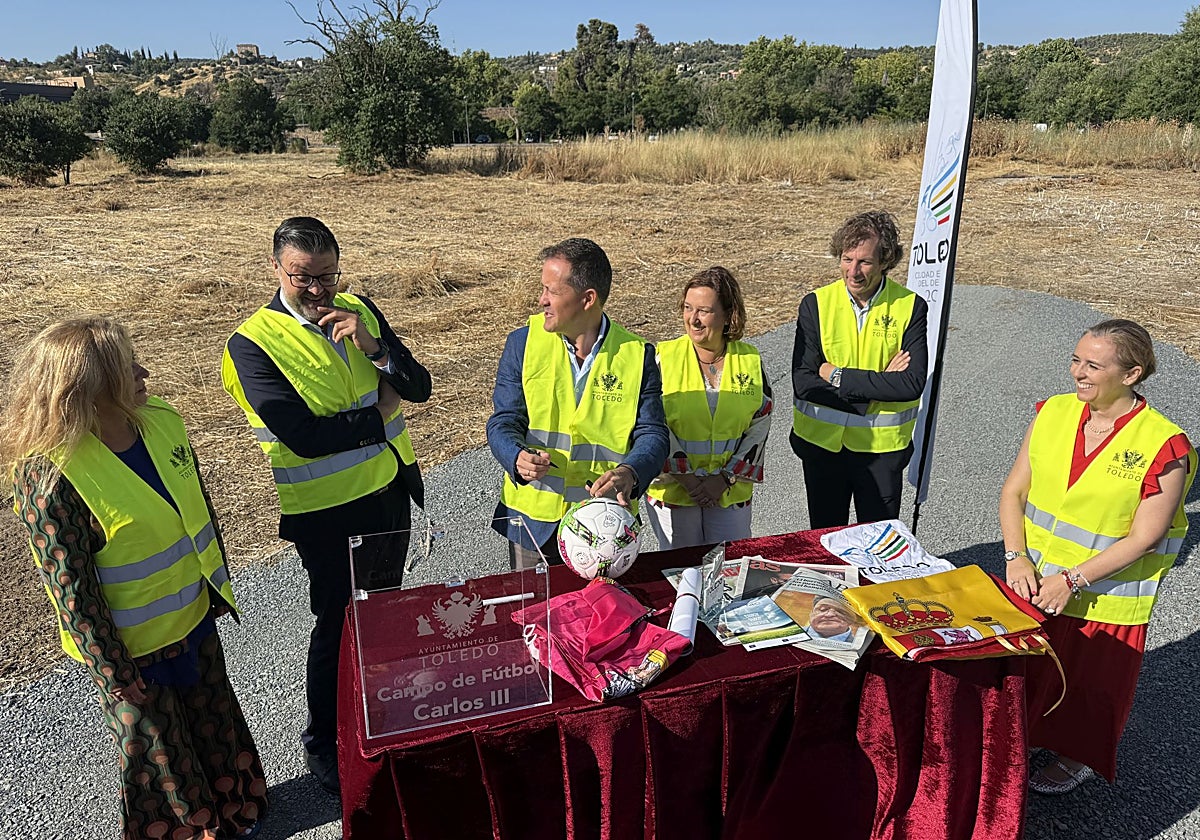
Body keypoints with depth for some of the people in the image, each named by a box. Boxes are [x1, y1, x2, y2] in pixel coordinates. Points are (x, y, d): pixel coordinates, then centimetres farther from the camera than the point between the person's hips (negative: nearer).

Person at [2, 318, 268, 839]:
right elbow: (70, 588, -21)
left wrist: (219, 584, 12)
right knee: (158, 757, 17)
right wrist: (114, 673, -14)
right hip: (133, 649, -6)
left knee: (215, 724, 26)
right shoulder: (48, 477, -27)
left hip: (195, 617, 7)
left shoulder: (161, 420, -7)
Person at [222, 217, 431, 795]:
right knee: (340, 623, 9)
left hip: (390, 489, 6)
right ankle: (324, 743, 35)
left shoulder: (360, 310, 0)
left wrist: (373, 347, -21)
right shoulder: (253, 343, -17)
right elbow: (305, 436, -25)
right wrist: (380, 412, -15)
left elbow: (420, 387, -4)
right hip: (327, 513, -5)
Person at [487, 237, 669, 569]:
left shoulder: (637, 355, -6)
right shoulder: (523, 343, -4)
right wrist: (519, 458, -27)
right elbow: (504, 422, -5)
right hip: (532, 517, 1)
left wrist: (629, 473, -29)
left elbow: (652, 434, -8)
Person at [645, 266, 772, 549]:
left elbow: (760, 425, 1)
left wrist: (725, 478, -8)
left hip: (731, 491, 2)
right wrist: (686, 477, -13)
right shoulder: (664, 357, -7)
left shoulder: (751, 361, -1)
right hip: (672, 489, -1)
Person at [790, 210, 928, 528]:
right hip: (822, 442, 1)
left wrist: (837, 376, -18)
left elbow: (912, 384, -17)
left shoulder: (911, 307, -7)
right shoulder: (816, 304, -6)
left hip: (882, 446, -1)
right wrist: (877, 384, -18)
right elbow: (803, 383, -13)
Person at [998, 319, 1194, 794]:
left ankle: (1078, 757, 44)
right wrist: (1017, 557, -13)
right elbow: (1013, 491, -2)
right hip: (1033, 581, 4)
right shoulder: (1054, 412, -6)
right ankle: (1024, 736, 48)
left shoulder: (1165, 447, -19)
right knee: (1025, 670, 21)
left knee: (1087, 681, 18)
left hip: (1103, 598, -4)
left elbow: (1143, 538, -17)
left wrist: (1072, 580, -21)